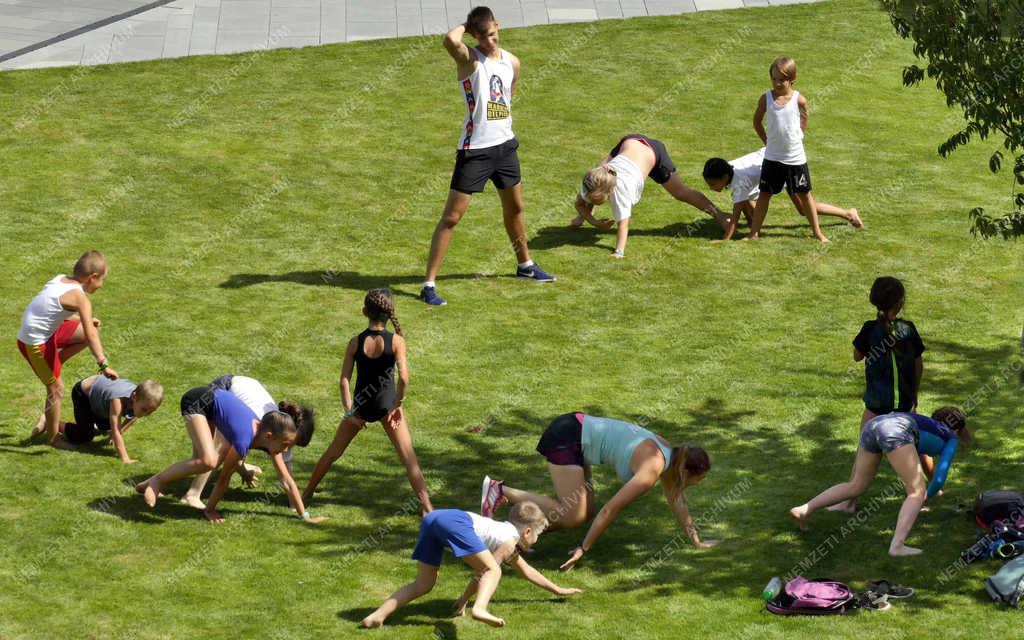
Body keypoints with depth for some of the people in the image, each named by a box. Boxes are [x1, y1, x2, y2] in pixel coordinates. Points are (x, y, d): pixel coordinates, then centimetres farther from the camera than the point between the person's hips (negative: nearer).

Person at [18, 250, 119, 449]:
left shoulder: (61, 279, 4)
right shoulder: (80, 298, -22)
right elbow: (90, 335, -29)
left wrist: (84, 320, 24)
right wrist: (103, 365, -32)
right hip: (36, 344, -8)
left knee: (86, 333, 16)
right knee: (56, 389, 6)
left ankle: (53, 364, 20)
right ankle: (53, 437, 23)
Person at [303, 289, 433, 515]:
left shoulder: (356, 343, -8)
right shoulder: (396, 341, -14)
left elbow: (344, 380, -10)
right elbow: (404, 378, -20)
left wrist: (349, 412, -6)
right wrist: (398, 406, -8)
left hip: (361, 405, 2)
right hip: (387, 404, -2)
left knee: (333, 452, 18)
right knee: (408, 457, 2)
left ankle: (307, 493, 31)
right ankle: (426, 506, -3)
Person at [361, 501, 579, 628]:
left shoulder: (505, 530, 37)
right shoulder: (510, 541, 10)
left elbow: (527, 571, 49)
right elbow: (485, 571, 4)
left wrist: (557, 589, 57)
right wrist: (464, 599, 14)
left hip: (432, 518, 9)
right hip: (454, 521, -9)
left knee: (423, 585, 12)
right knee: (493, 570, -10)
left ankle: (378, 615, -4)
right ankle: (480, 608, -37)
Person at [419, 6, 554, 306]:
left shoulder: (512, 63, 4)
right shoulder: (468, 58, -14)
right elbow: (450, 39, -37)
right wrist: (464, 26, -17)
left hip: (504, 145, 6)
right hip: (474, 149, -6)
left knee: (514, 208, 23)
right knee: (451, 217, -6)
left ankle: (525, 264, 45)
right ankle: (429, 284, -3)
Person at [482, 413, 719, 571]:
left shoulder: (669, 454, 7)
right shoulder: (652, 468, -19)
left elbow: (677, 500, 21)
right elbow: (611, 509, -19)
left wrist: (696, 542, 27)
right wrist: (583, 548, -14)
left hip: (578, 428, 10)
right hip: (565, 437, -10)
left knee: (585, 512, 9)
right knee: (572, 516, -11)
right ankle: (501, 491, -7)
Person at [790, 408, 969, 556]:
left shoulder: (927, 423, 42)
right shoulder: (951, 439, 26)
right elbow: (940, 478, 20)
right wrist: (929, 494, 39)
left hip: (872, 424, 7)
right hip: (896, 429, -7)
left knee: (855, 487, 20)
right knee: (918, 493, -7)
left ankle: (803, 510, 11)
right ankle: (897, 545, -27)